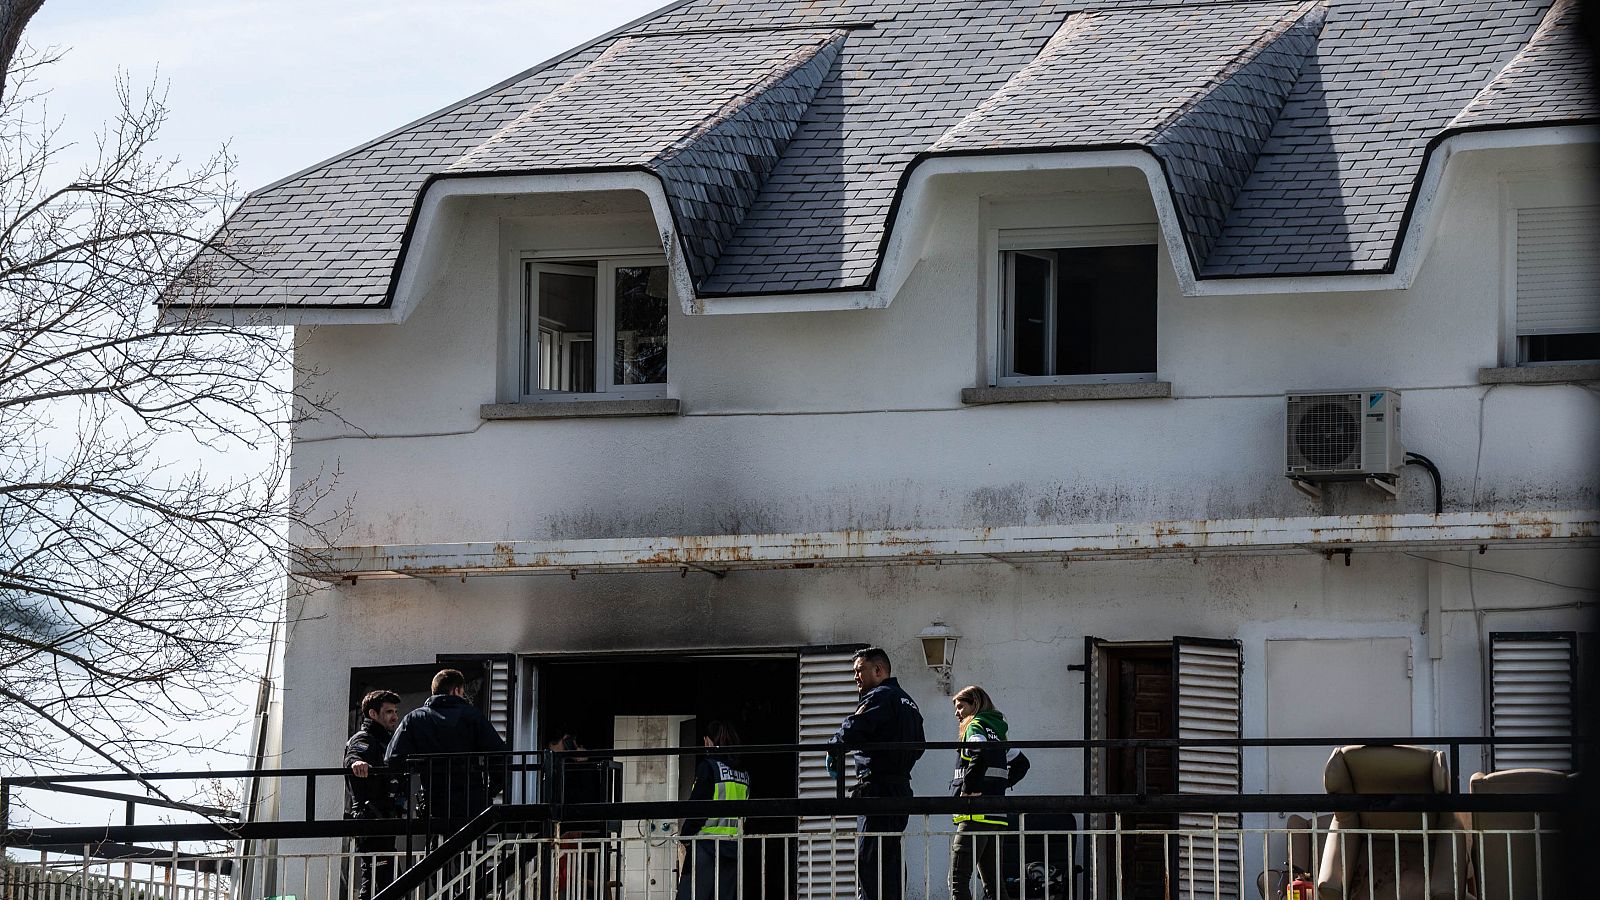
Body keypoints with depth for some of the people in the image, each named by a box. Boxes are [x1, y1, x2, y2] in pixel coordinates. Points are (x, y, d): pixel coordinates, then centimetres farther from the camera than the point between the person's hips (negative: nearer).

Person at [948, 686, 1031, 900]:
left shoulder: (975, 727, -5)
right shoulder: (997, 730, 20)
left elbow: (980, 757, -25)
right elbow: (1021, 763, 30)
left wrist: (968, 790, -17)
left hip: (976, 815, -9)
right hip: (996, 816, 9)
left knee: (958, 880, -11)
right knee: (992, 882, 10)